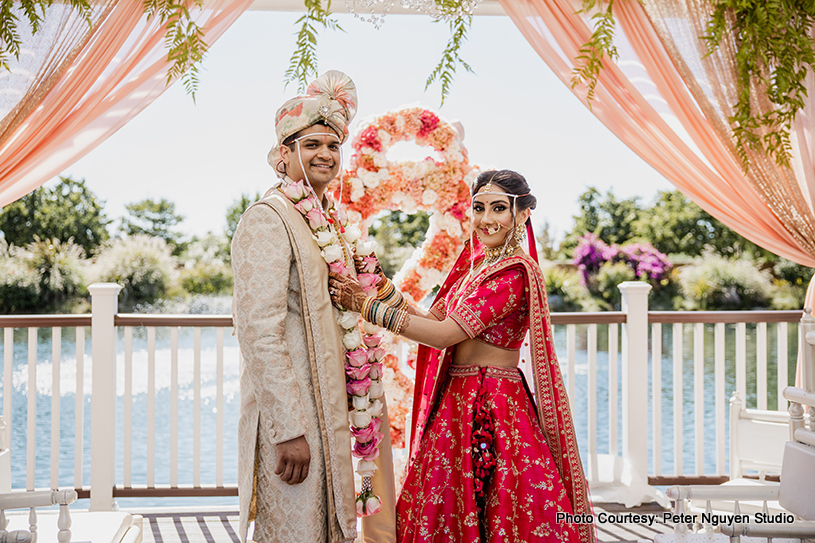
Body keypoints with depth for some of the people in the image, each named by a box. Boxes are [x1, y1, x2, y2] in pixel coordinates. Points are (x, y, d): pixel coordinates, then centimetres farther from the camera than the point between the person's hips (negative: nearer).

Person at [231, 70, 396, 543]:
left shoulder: (330, 219, 14)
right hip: (293, 411, -8)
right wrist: (288, 430, -22)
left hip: (334, 405, 8)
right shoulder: (268, 219, -13)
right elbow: (261, 331, -20)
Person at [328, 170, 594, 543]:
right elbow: (434, 319, 11)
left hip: (492, 409, -8)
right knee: (433, 513, 11)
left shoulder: (515, 272, -15)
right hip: (457, 399, 8)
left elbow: (445, 334, -20)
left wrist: (368, 306, -18)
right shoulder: (475, 263, 13)